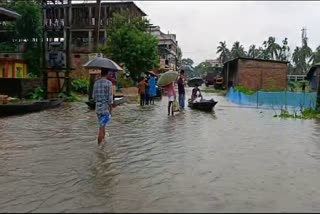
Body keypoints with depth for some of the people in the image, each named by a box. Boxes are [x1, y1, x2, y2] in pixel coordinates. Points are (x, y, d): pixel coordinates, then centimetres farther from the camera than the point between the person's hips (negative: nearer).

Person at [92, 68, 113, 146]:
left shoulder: (96, 82, 5)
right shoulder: (108, 83, -12)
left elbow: (93, 96, 11)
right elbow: (110, 97, -13)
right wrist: (111, 109, -7)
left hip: (98, 107, 6)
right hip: (105, 108, -6)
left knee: (102, 125, 21)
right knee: (101, 127, -2)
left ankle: (103, 141, 32)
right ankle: (99, 145, 1)